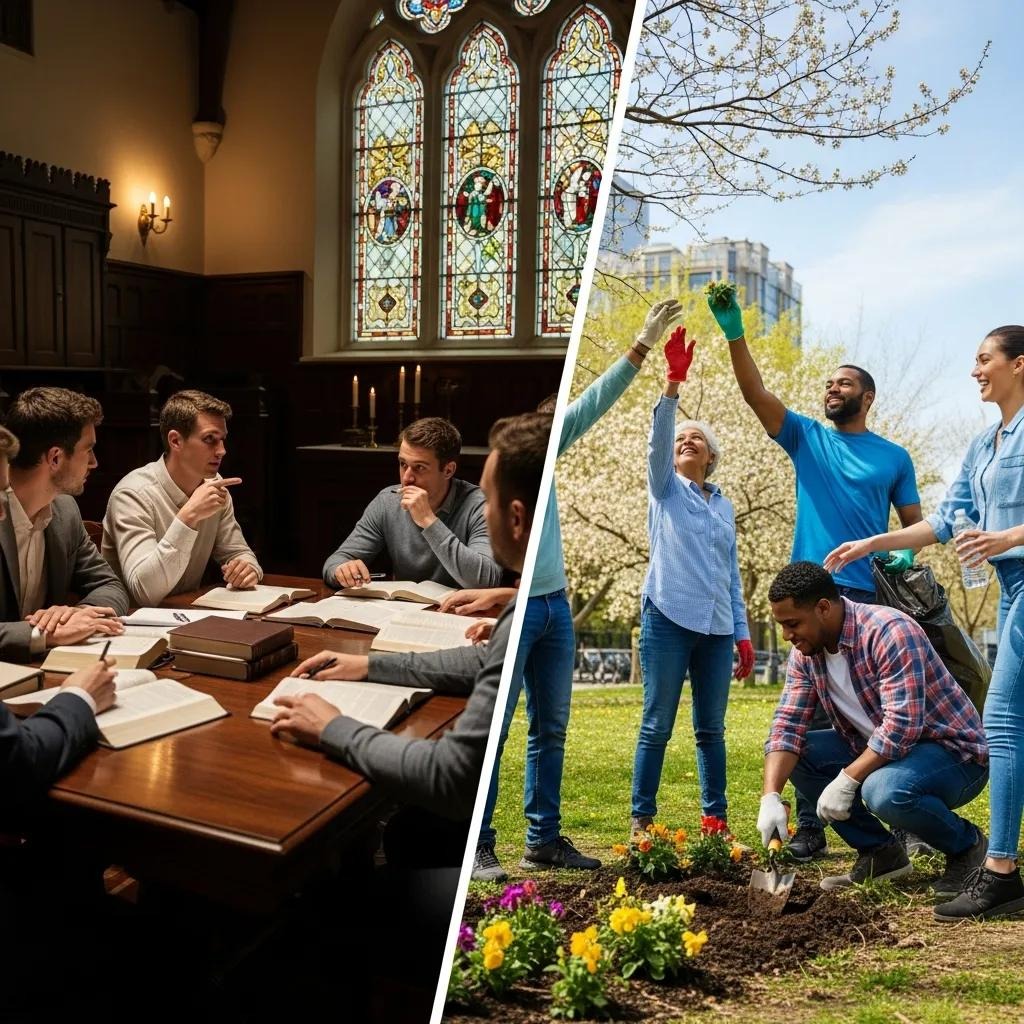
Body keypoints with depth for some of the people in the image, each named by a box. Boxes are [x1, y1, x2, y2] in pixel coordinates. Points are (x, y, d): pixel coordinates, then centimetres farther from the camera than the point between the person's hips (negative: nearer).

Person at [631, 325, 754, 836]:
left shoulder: (724, 504, 17)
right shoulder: (665, 488, 7)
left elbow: (732, 573, 19)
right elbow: (657, 441, -13)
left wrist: (742, 632, 14)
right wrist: (673, 383, -25)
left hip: (717, 626, 4)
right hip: (669, 619, -4)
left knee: (712, 728, 9)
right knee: (657, 725, -1)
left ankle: (715, 818, 18)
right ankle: (642, 821, 7)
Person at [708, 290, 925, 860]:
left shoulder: (894, 458, 12)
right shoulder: (806, 438, 10)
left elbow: (915, 521, 13)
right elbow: (757, 395, -2)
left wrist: (906, 553, -10)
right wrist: (735, 335, -14)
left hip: (873, 596, 0)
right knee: (812, 713, 2)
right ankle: (809, 829, 9)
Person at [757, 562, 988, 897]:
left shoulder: (889, 632, -26)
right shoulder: (805, 651, -4)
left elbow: (902, 724, -32)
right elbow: (787, 724, -10)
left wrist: (847, 780, -31)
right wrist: (771, 797, -22)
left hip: (952, 751, -7)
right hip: (876, 750, 7)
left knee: (884, 792, -36)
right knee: (796, 752, -9)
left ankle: (966, 842, -3)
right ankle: (878, 851, 3)